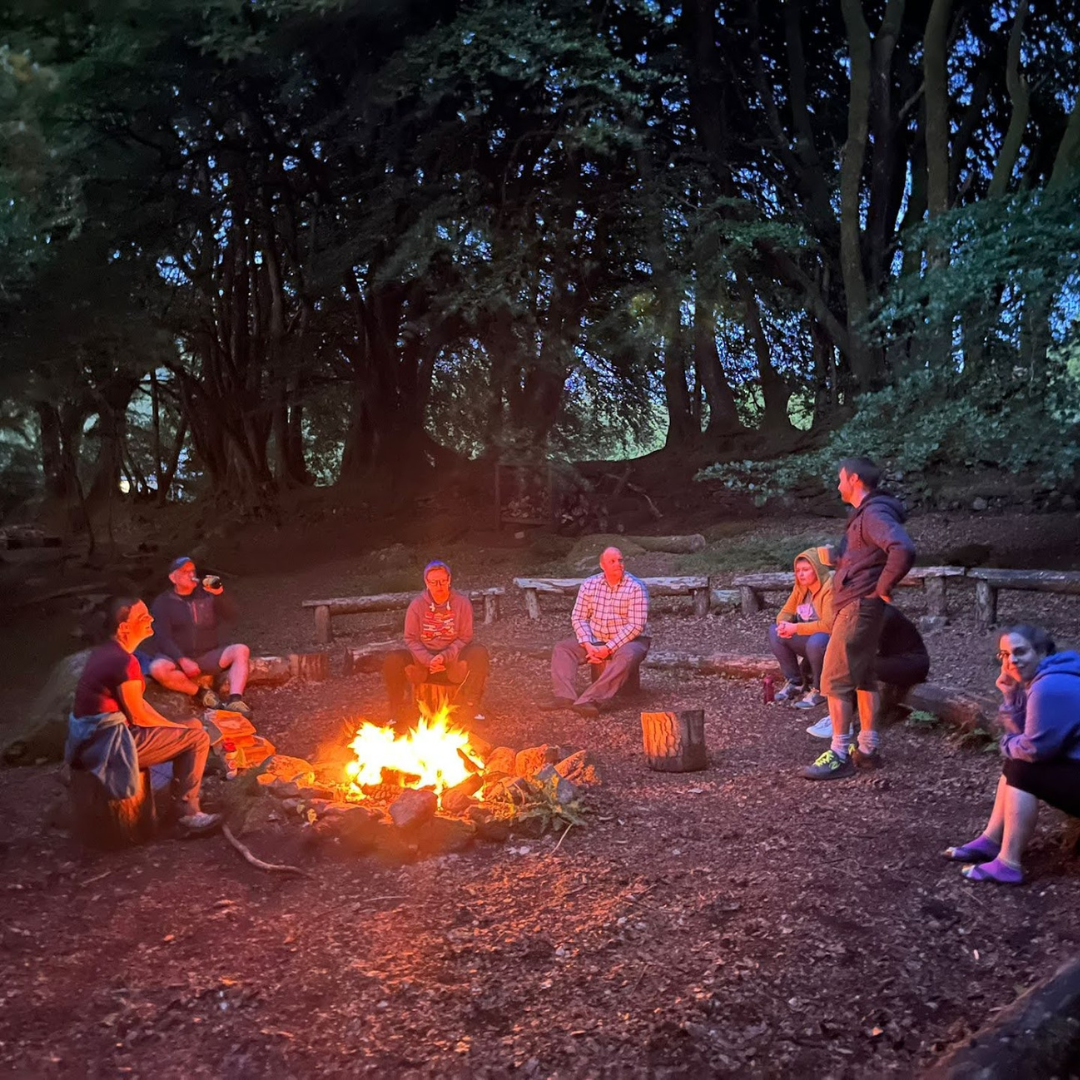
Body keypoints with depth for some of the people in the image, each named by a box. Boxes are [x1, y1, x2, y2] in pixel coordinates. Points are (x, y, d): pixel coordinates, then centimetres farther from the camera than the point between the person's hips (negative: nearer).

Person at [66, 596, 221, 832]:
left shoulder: (105, 652, 9)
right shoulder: (124, 662, -22)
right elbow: (138, 716, -16)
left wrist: (175, 726, 11)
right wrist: (179, 726, 0)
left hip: (92, 737, 10)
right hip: (112, 743, -10)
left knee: (186, 730, 21)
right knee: (197, 738, -7)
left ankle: (180, 790, 28)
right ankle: (189, 812, 1)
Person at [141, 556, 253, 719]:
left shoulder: (206, 595, 9)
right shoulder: (163, 603, 0)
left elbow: (231, 617, -1)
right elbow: (162, 638, -9)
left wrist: (220, 593, -18)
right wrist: (183, 660, -24)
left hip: (208, 657, 2)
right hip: (177, 659, -2)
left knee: (241, 650, -23)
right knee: (157, 668, -35)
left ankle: (234, 700, -38)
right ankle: (202, 693, -19)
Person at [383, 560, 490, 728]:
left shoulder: (462, 602, -4)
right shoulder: (417, 604, -2)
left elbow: (464, 638, -5)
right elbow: (411, 639, -3)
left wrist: (445, 657, -22)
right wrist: (429, 659, -20)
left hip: (454, 658, -1)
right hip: (423, 657, 1)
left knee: (479, 653, -31)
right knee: (392, 660, -26)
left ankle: (471, 705, -19)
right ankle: (397, 709, -8)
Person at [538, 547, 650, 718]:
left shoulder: (636, 587, -13)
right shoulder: (589, 584, 0)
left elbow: (636, 625, -19)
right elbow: (578, 618, 0)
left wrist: (608, 648, -24)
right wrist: (588, 645, -17)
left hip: (629, 640, -4)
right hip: (595, 639, 5)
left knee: (626, 657, -38)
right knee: (562, 649, -14)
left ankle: (590, 700, -49)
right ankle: (565, 695, -35)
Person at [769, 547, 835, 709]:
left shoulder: (830, 588, -21)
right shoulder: (801, 587, 4)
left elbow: (828, 625, -29)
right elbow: (786, 612, 6)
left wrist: (796, 628, -29)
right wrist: (784, 623, -20)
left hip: (829, 642, -7)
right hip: (807, 640, 8)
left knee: (815, 641, -39)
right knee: (775, 632, -12)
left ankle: (819, 689, -14)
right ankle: (795, 682, -1)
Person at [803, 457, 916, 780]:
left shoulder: (874, 515, -18)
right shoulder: (865, 514, 15)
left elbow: (904, 550, -33)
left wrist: (883, 588, -23)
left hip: (859, 607, -11)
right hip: (857, 606, 11)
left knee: (834, 680, -7)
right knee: (862, 678, 15)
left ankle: (839, 756, -2)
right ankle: (868, 750, 24)